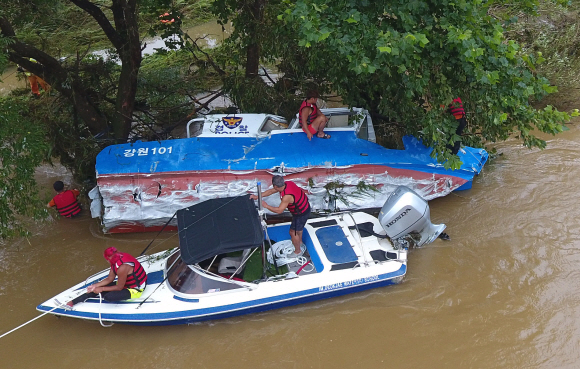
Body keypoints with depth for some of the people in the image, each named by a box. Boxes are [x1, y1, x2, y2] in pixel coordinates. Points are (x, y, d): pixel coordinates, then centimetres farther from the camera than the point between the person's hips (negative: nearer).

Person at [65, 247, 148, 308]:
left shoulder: (122, 267, -33)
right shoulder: (116, 260, -6)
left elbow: (119, 288, -23)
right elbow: (110, 279, 3)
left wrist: (102, 289, -17)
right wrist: (95, 285, -5)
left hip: (135, 289, -9)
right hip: (125, 282, 9)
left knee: (108, 297, -29)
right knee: (97, 289, 1)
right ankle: (73, 302, 8)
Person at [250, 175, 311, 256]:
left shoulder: (287, 196, -39)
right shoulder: (287, 183, -11)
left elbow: (279, 210, -32)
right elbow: (271, 191, -2)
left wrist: (266, 206, -22)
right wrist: (257, 196, -4)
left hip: (301, 214, -9)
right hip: (305, 206, 9)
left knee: (293, 232, 10)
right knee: (298, 227, 33)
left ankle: (297, 251, 31)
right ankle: (299, 241, 59)